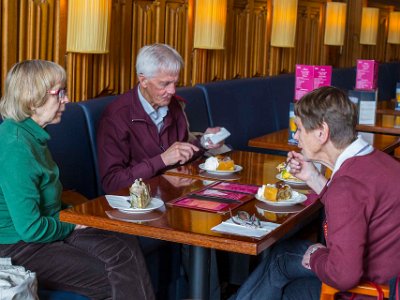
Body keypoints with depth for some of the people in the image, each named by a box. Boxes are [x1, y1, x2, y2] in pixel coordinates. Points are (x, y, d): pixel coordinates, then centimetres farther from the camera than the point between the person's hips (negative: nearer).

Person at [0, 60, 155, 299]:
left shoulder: (33, 134, 9)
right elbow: (30, 228, -25)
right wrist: (71, 225, -8)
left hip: (49, 231, 9)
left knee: (126, 246, -12)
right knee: (120, 280, -14)